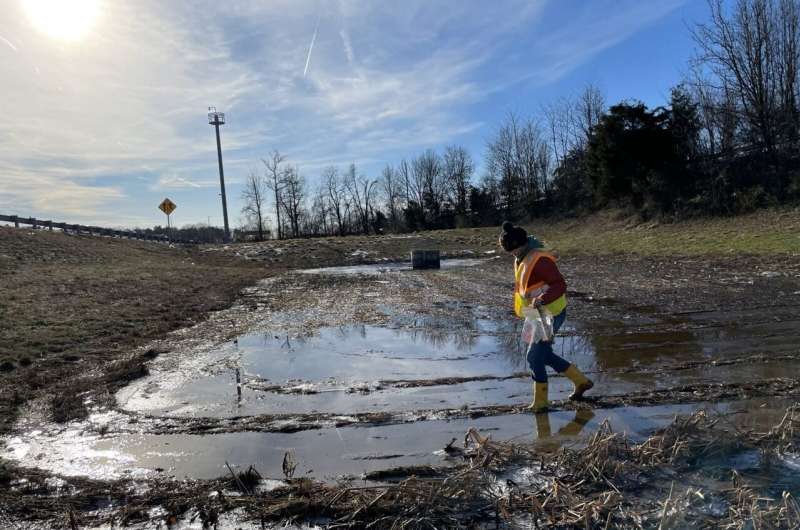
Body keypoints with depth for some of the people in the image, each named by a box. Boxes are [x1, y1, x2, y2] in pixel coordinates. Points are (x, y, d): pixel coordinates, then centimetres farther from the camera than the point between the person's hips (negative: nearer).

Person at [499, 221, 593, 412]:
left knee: (535, 356, -5)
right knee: (543, 355, 15)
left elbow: (560, 285, -29)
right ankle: (581, 381, 29)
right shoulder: (522, 260, 7)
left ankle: (540, 401, 11)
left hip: (551, 314, -10)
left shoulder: (540, 260, -23)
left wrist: (542, 299, -43)